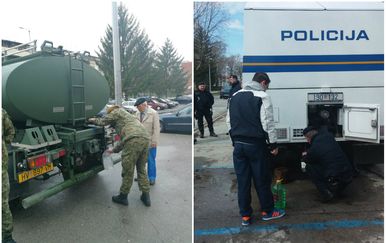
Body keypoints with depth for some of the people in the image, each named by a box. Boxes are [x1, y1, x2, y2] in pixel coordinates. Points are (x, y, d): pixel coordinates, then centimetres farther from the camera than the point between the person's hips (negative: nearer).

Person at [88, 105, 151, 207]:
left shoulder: (116, 112, 15)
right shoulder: (126, 116, 38)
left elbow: (103, 121, 16)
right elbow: (124, 140, 39)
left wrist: (93, 120, 36)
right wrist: (114, 150, 45)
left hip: (133, 140, -9)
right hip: (145, 139, 9)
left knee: (127, 171, 5)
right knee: (142, 169, 20)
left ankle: (123, 197, 20)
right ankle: (146, 196, 24)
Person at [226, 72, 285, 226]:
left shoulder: (235, 96, 12)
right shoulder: (262, 96, -8)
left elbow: (229, 121, 14)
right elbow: (267, 123, -12)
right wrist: (273, 144, -4)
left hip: (238, 144, 5)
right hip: (256, 145, -5)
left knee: (242, 181, 9)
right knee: (262, 180, 9)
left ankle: (245, 216, 16)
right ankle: (267, 211, 25)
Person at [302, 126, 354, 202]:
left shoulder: (313, 149, -10)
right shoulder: (328, 136, 7)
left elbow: (307, 160, 12)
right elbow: (323, 128, 34)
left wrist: (305, 155, 36)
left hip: (335, 180, -7)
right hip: (349, 176, 7)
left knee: (309, 167, 7)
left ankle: (326, 193, -1)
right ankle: (338, 190, 28)